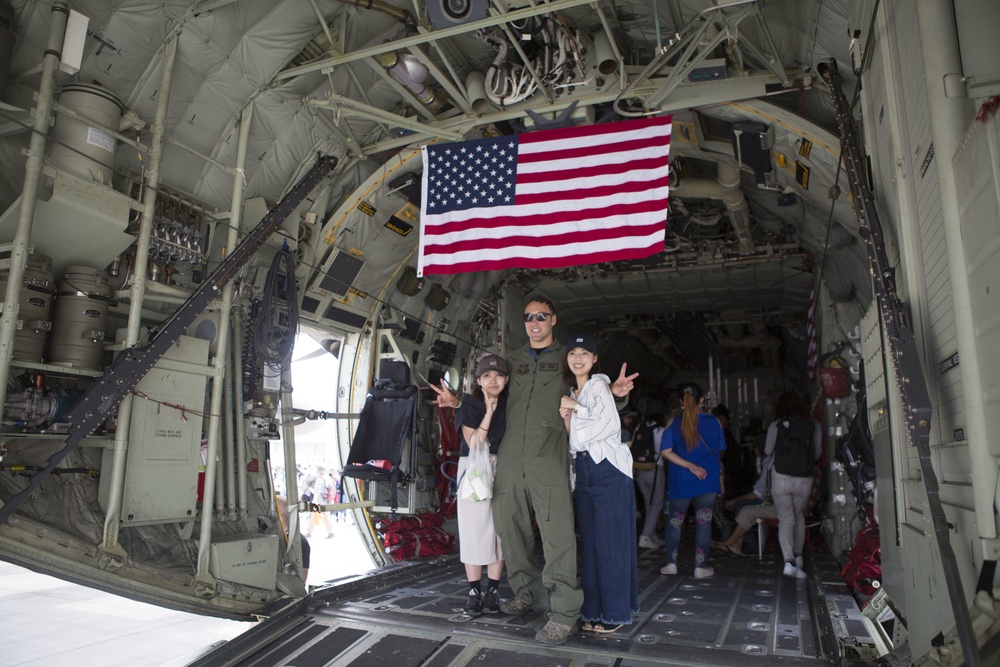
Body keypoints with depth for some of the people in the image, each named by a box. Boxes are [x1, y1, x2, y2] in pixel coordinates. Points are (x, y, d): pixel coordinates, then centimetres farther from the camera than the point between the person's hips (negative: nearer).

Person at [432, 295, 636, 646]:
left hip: (549, 456, -4)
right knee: (512, 527, 9)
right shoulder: (512, 360, 19)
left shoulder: (567, 359, 11)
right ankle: (527, 592, 26)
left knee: (557, 529, -11)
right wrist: (459, 402, 12)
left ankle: (564, 610, -4)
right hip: (510, 456, 4)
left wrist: (613, 391, -8)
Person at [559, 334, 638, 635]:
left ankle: (615, 613, 6)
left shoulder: (599, 385, -3)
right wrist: (567, 418, 0)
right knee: (590, 542, 9)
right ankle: (594, 610, 18)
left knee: (610, 541, -3)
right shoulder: (571, 393, 19)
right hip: (583, 471, 7)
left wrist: (576, 408, -9)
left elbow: (609, 423, -19)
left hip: (608, 470, -7)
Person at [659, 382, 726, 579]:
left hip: (680, 482, 0)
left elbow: (666, 451, -13)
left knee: (674, 522, 12)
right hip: (708, 481, 0)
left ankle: (671, 563, 14)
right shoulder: (713, 421, -4)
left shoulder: (673, 423, -5)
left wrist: (690, 466, -14)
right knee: (704, 523, 6)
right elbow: (720, 451, 8)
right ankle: (700, 567, 11)